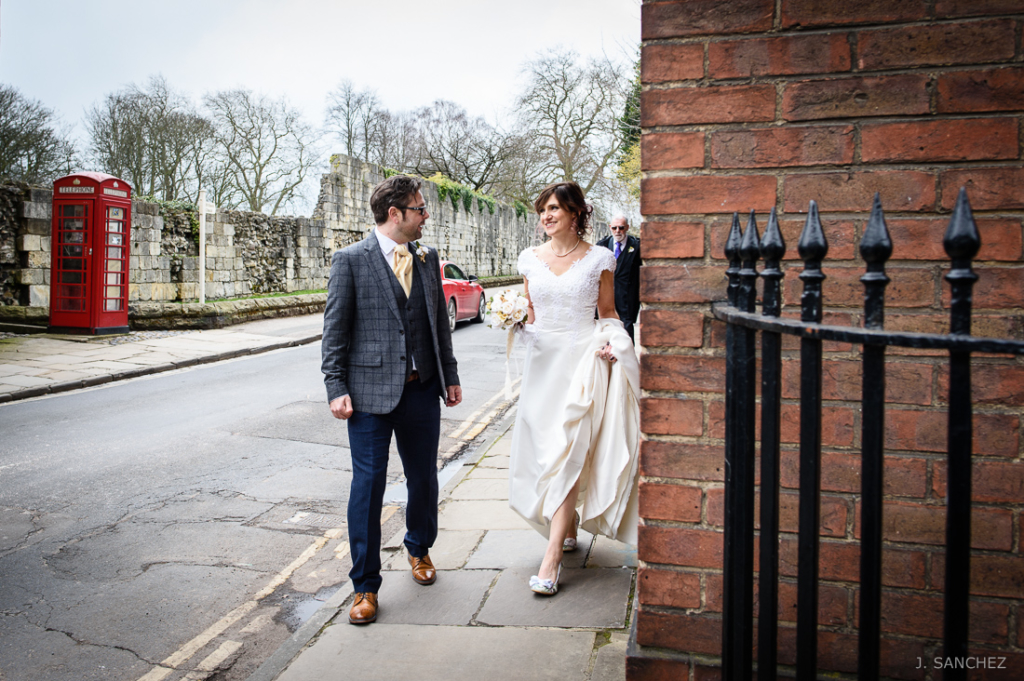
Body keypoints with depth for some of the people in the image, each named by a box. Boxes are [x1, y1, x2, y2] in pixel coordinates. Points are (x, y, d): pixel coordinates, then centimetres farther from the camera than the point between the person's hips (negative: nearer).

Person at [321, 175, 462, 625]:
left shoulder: (428, 259, 10)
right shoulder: (350, 260, -4)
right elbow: (335, 329, -5)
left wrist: (450, 376, 13)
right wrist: (336, 388, -10)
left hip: (422, 390, 5)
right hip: (371, 391, -4)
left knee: (424, 478, 14)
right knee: (368, 485, 0)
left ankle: (419, 549, 41)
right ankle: (365, 586, 14)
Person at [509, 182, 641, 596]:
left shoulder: (598, 259, 0)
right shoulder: (531, 259, 8)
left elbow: (607, 312, 7)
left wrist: (609, 341, -11)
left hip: (581, 361, -4)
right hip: (542, 360, 4)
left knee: (566, 452, -10)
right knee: (540, 448, 8)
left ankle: (551, 559, -9)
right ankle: (568, 525, 34)